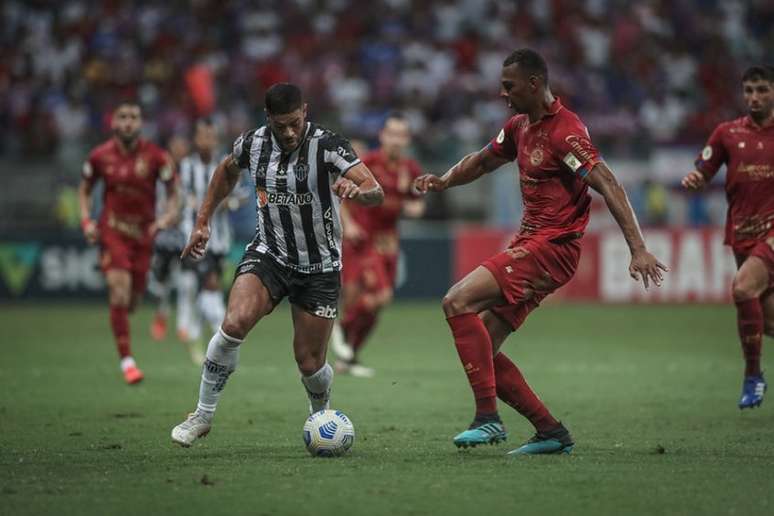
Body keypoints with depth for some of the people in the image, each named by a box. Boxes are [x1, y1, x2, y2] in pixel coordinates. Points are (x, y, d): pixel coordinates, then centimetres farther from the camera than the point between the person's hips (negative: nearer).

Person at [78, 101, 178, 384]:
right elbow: (85, 190, 11)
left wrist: (167, 217, -16)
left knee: (132, 300, 8)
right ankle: (126, 360, -11)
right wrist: (86, 220, -3)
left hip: (144, 233, 1)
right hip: (112, 230, -1)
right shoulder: (100, 156, -4)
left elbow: (172, 192, 2)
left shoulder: (156, 156, -7)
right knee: (120, 292, -17)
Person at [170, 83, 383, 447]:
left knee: (309, 363, 1)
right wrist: (202, 222, 16)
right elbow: (227, 171, 18)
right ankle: (203, 415, -11)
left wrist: (357, 191, -50)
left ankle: (320, 417, 36)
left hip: (319, 268, -2)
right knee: (234, 324, -25)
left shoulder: (326, 145, -18)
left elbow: (375, 193, -27)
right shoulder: (253, 143, -6)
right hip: (268, 254, 2)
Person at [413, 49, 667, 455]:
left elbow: (609, 186, -21)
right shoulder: (519, 127, 13)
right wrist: (443, 181, 10)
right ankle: (550, 432, 9)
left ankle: (488, 418, -22)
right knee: (482, 348, 5)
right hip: (530, 243, 10)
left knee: (457, 302, -21)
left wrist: (638, 250, -28)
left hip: (552, 247, -9)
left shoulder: (564, 130, -15)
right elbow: (482, 162, 30)